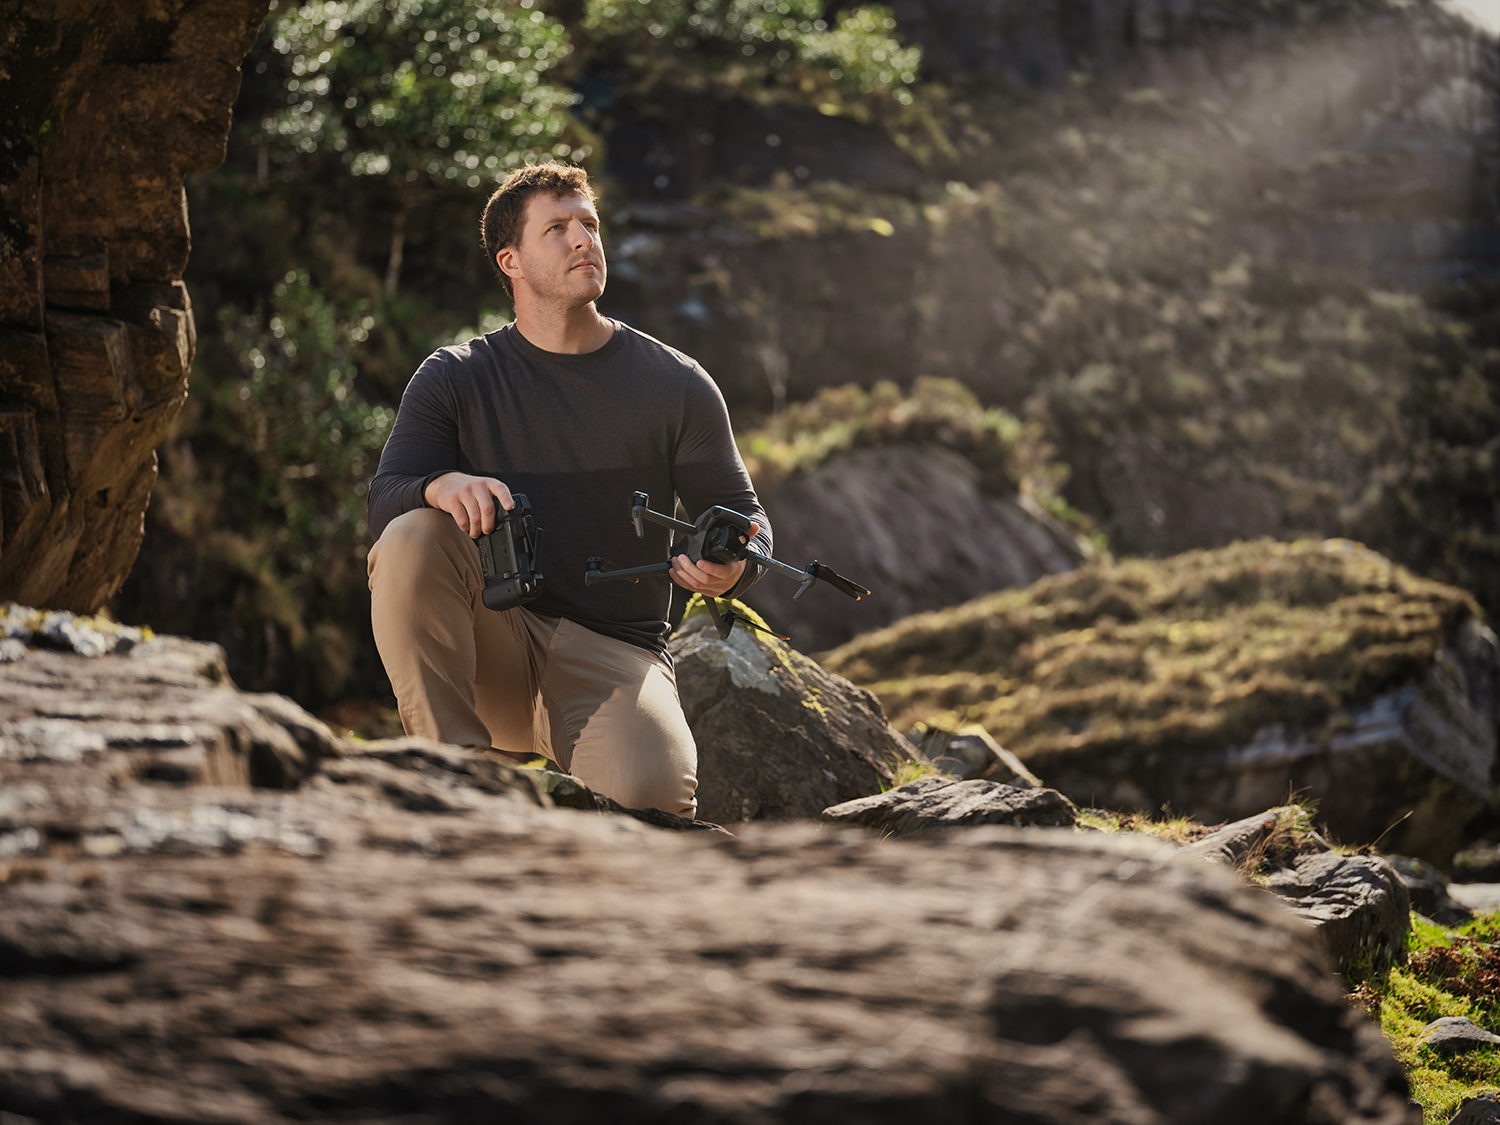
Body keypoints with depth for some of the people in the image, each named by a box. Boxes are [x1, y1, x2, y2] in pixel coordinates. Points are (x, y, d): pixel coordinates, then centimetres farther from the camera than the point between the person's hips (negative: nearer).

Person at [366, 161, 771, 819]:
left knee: (648, 793, -32)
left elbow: (742, 515, 8)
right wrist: (442, 486, -29)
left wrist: (732, 567, -18)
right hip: (494, 643, 1)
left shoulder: (676, 385, 5)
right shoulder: (454, 378, 5)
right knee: (412, 539, -29)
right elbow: (384, 503, -4)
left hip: (615, 654, -1)